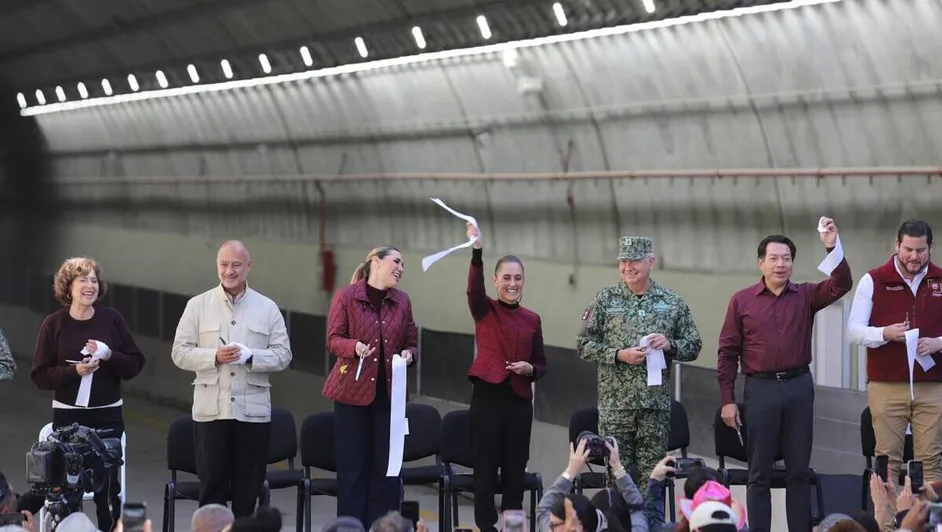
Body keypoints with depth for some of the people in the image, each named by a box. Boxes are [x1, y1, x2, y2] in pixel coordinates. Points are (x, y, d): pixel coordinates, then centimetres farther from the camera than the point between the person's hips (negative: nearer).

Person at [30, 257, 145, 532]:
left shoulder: (112, 319, 1)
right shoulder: (53, 324, -2)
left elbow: (135, 364, 3)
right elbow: (40, 375, -3)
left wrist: (109, 356, -15)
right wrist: (74, 370, -18)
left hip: (108, 414, 1)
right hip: (68, 415, -1)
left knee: (108, 486, 4)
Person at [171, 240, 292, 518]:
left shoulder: (267, 308, 6)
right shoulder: (198, 305, 5)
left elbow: (283, 354, 2)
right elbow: (180, 352, 1)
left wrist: (250, 356, -15)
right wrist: (214, 357, -16)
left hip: (253, 409, 1)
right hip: (211, 409, -1)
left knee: (248, 487, 6)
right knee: (212, 484, 1)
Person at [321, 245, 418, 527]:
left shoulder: (402, 301, 8)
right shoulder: (346, 296, -3)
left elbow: (412, 343, 14)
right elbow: (333, 340, -3)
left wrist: (408, 354, -8)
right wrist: (355, 346, -23)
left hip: (389, 391, 3)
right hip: (353, 390, -3)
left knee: (387, 466, 3)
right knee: (352, 465, 1)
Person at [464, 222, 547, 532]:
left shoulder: (532, 319, 9)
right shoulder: (484, 311, 0)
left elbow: (541, 364, 15)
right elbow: (474, 287, -22)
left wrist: (530, 369, -9)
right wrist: (477, 251, -38)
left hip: (519, 400, 3)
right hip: (487, 396, -3)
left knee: (515, 471, 6)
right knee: (485, 470, 0)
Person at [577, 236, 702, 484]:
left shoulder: (672, 302, 7)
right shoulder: (605, 300, 4)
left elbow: (693, 345, 10)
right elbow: (584, 345, 2)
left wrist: (669, 345, -10)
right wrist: (618, 355, -12)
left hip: (656, 405, 1)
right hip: (615, 405, -1)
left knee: (652, 476, 3)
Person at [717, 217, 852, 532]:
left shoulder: (806, 296, 5)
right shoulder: (742, 301, 1)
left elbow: (841, 285, -11)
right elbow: (728, 352, 2)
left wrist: (832, 247, -24)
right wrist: (727, 400, -2)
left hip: (798, 387, 1)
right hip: (760, 388, -1)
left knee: (799, 470, 7)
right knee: (759, 472, 4)